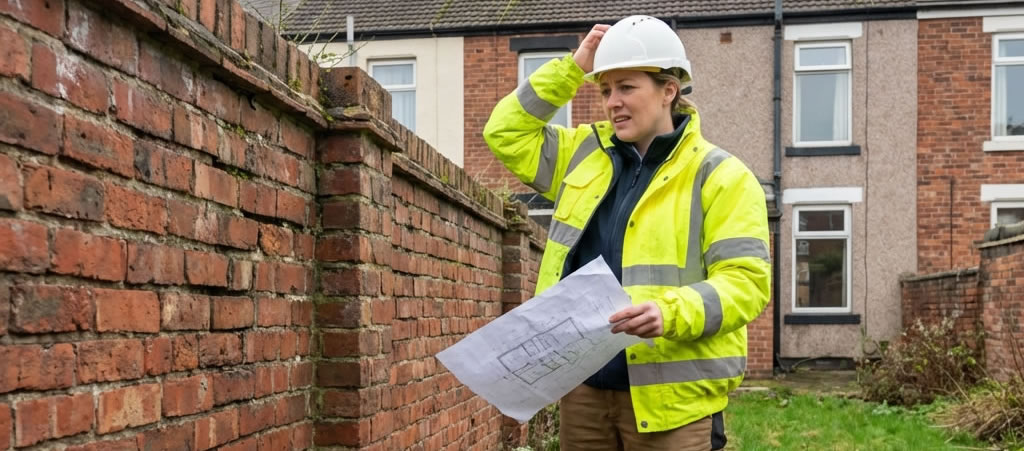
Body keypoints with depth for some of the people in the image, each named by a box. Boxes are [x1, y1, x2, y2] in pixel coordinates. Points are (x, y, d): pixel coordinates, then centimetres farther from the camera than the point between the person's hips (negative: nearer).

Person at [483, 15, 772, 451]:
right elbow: (506, 132, 16)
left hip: (670, 395, -5)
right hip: (583, 388, 5)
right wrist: (571, 68, 8)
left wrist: (671, 313, -30)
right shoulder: (588, 153, 12)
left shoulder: (719, 176, -5)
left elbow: (745, 280, -12)